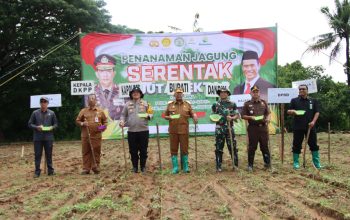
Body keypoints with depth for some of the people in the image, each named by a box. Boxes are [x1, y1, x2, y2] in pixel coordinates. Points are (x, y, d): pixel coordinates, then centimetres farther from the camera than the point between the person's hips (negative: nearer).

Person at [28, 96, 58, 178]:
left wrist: (52, 127, -10)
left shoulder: (51, 113, 6)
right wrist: (36, 127, -13)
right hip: (37, 138, 0)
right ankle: (37, 171, 8)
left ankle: (50, 170, 14)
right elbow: (30, 124, 5)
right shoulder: (35, 113, 3)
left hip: (48, 137, 1)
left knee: (49, 154, 6)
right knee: (37, 155, 2)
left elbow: (55, 124, 11)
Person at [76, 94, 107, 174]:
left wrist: (104, 127, -3)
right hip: (85, 136, 0)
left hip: (97, 136, 0)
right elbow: (77, 121, 9)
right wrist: (82, 123, -11)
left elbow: (105, 121, 16)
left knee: (96, 152, 2)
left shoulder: (100, 111, 10)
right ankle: (86, 169, 8)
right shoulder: (83, 111, 8)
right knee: (86, 152, 3)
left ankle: (96, 168, 12)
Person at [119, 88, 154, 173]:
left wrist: (148, 116, -16)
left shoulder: (145, 103, 7)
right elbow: (123, 115, 12)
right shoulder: (127, 104, 10)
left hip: (143, 130, -1)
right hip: (131, 131, 1)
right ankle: (135, 166, 17)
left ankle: (143, 166, 17)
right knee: (133, 150, 6)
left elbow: (151, 113, 6)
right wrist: (122, 121, -7)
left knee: (143, 150, 5)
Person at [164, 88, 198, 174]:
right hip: (173, 131, 1)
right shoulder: (170, 104, 9)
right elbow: (165, 116, 13)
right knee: (173, 149, 4)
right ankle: (175, 168, 12)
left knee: (184, 149, 3)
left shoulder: (187, 104, 9)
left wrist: (194, 117, -14)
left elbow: (192, 113, 8)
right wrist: (169, 117, -8)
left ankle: (185, 167, 14)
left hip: (184, 130, -1)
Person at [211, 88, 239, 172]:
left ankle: (235, 165, 12)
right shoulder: (215, 105, 8)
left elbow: (237, 115, 5)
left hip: (230, 128, 0)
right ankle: (218, 166, 9)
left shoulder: (232, 104, 6)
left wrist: (232, 118, -14)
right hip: (219, 128, 0)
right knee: (219, 148, 3)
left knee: (232, 147, 2)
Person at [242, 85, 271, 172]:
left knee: (265, 146, 8)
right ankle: (250, 165, 10)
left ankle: (267, 163, 21)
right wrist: (250, 117, -14)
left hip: (263, 127, 2)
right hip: (253, 128, -2)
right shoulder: (247, 104, 3)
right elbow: (243, 116, 3)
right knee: (252, 147, 2)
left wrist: (268, 118, -9)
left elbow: (268, 113, 12)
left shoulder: (264, 102, 11)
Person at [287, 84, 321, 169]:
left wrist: (313, 121, -9)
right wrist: (292, 112, -18)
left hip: (310, 126, 1)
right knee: (297, 145, 1)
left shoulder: (313, 101, 9)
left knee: (313, 144, 5)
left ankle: (317, 163, 13)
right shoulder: (294, 100, 7)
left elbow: (317, 112, 6)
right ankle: (296, 163, 10)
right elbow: (288, 111, 6)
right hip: (298, 127, -1)